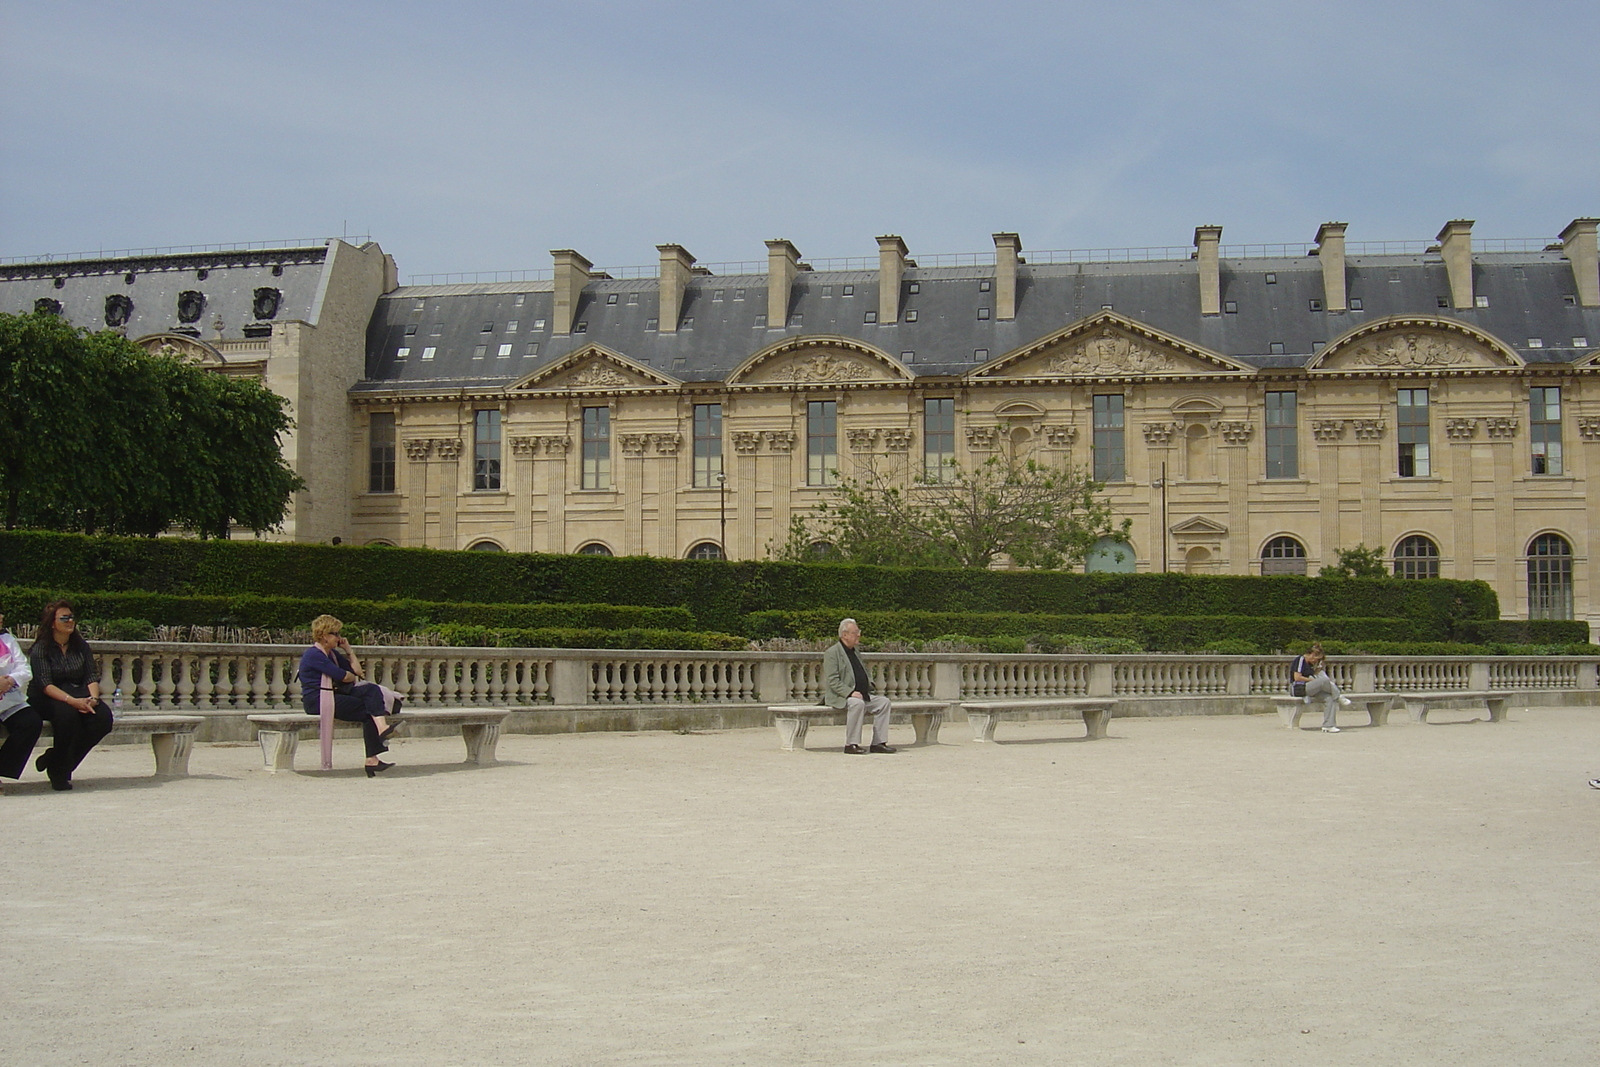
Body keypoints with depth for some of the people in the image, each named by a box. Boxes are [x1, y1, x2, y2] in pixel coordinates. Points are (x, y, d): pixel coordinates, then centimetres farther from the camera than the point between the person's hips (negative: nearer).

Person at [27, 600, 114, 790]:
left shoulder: (81, 646, 12)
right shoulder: (41, 649, -3)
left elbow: (92, 677, 4)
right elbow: (45, 685, -15)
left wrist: (92, 699, -18)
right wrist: (72, 701, -30)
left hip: (79, 696, 5)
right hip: (46, 700, -4)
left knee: (103, 716, -26)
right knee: (68, 713, -38)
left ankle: (54, 759, -8)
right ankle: (59, 772, -17)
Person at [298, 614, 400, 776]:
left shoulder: (332, 653, 20)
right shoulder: (314, 655, -10)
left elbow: (357, 671, 18)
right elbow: (343, 676, -14)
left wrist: (348, 649, 16)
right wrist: (354, 677, 8)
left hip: (333, 695, 9)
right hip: (316, 701, -9)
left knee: (371, 690, -16)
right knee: (368, 710, -19)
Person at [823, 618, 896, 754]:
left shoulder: (855, 651, 21)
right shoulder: (832, 653, -7)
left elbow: (864, 674, 30)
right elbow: (833, 681, -15)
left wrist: (871, 685, 8)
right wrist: (850, 692, -25)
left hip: (863, 694, 8)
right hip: (840, 697, -8)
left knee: (883, 701, -8)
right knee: (857, 703, -36)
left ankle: (878, 743, -7)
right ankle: (851, 744, -30)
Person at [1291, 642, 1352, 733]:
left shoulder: (1310, 664, 23)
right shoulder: (1300, 660, -5)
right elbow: (1297, 677, -14)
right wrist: (1311, 679, -8)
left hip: (1309, 689, 9)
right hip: (1299, 688, -9)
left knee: (1329, 698, -15)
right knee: (1324, 680, -27)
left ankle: (1328, 726, -19)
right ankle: (1339, 697, -3)